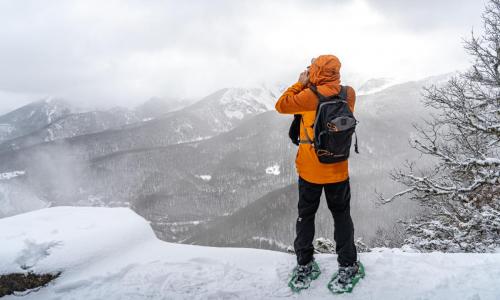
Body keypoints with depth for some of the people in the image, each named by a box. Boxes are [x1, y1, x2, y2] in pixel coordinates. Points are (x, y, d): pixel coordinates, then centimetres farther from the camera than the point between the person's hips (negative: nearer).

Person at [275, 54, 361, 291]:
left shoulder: (312, 95, -19)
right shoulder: (347, 95, -5)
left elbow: (281, 105, -9)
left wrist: (300, 83, -1)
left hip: (309, 170, -2)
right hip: (337, 170, 3)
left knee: (306, 215, 14)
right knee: (341, 216, 16)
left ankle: (304, 266, 21)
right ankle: (347, 266, 21)